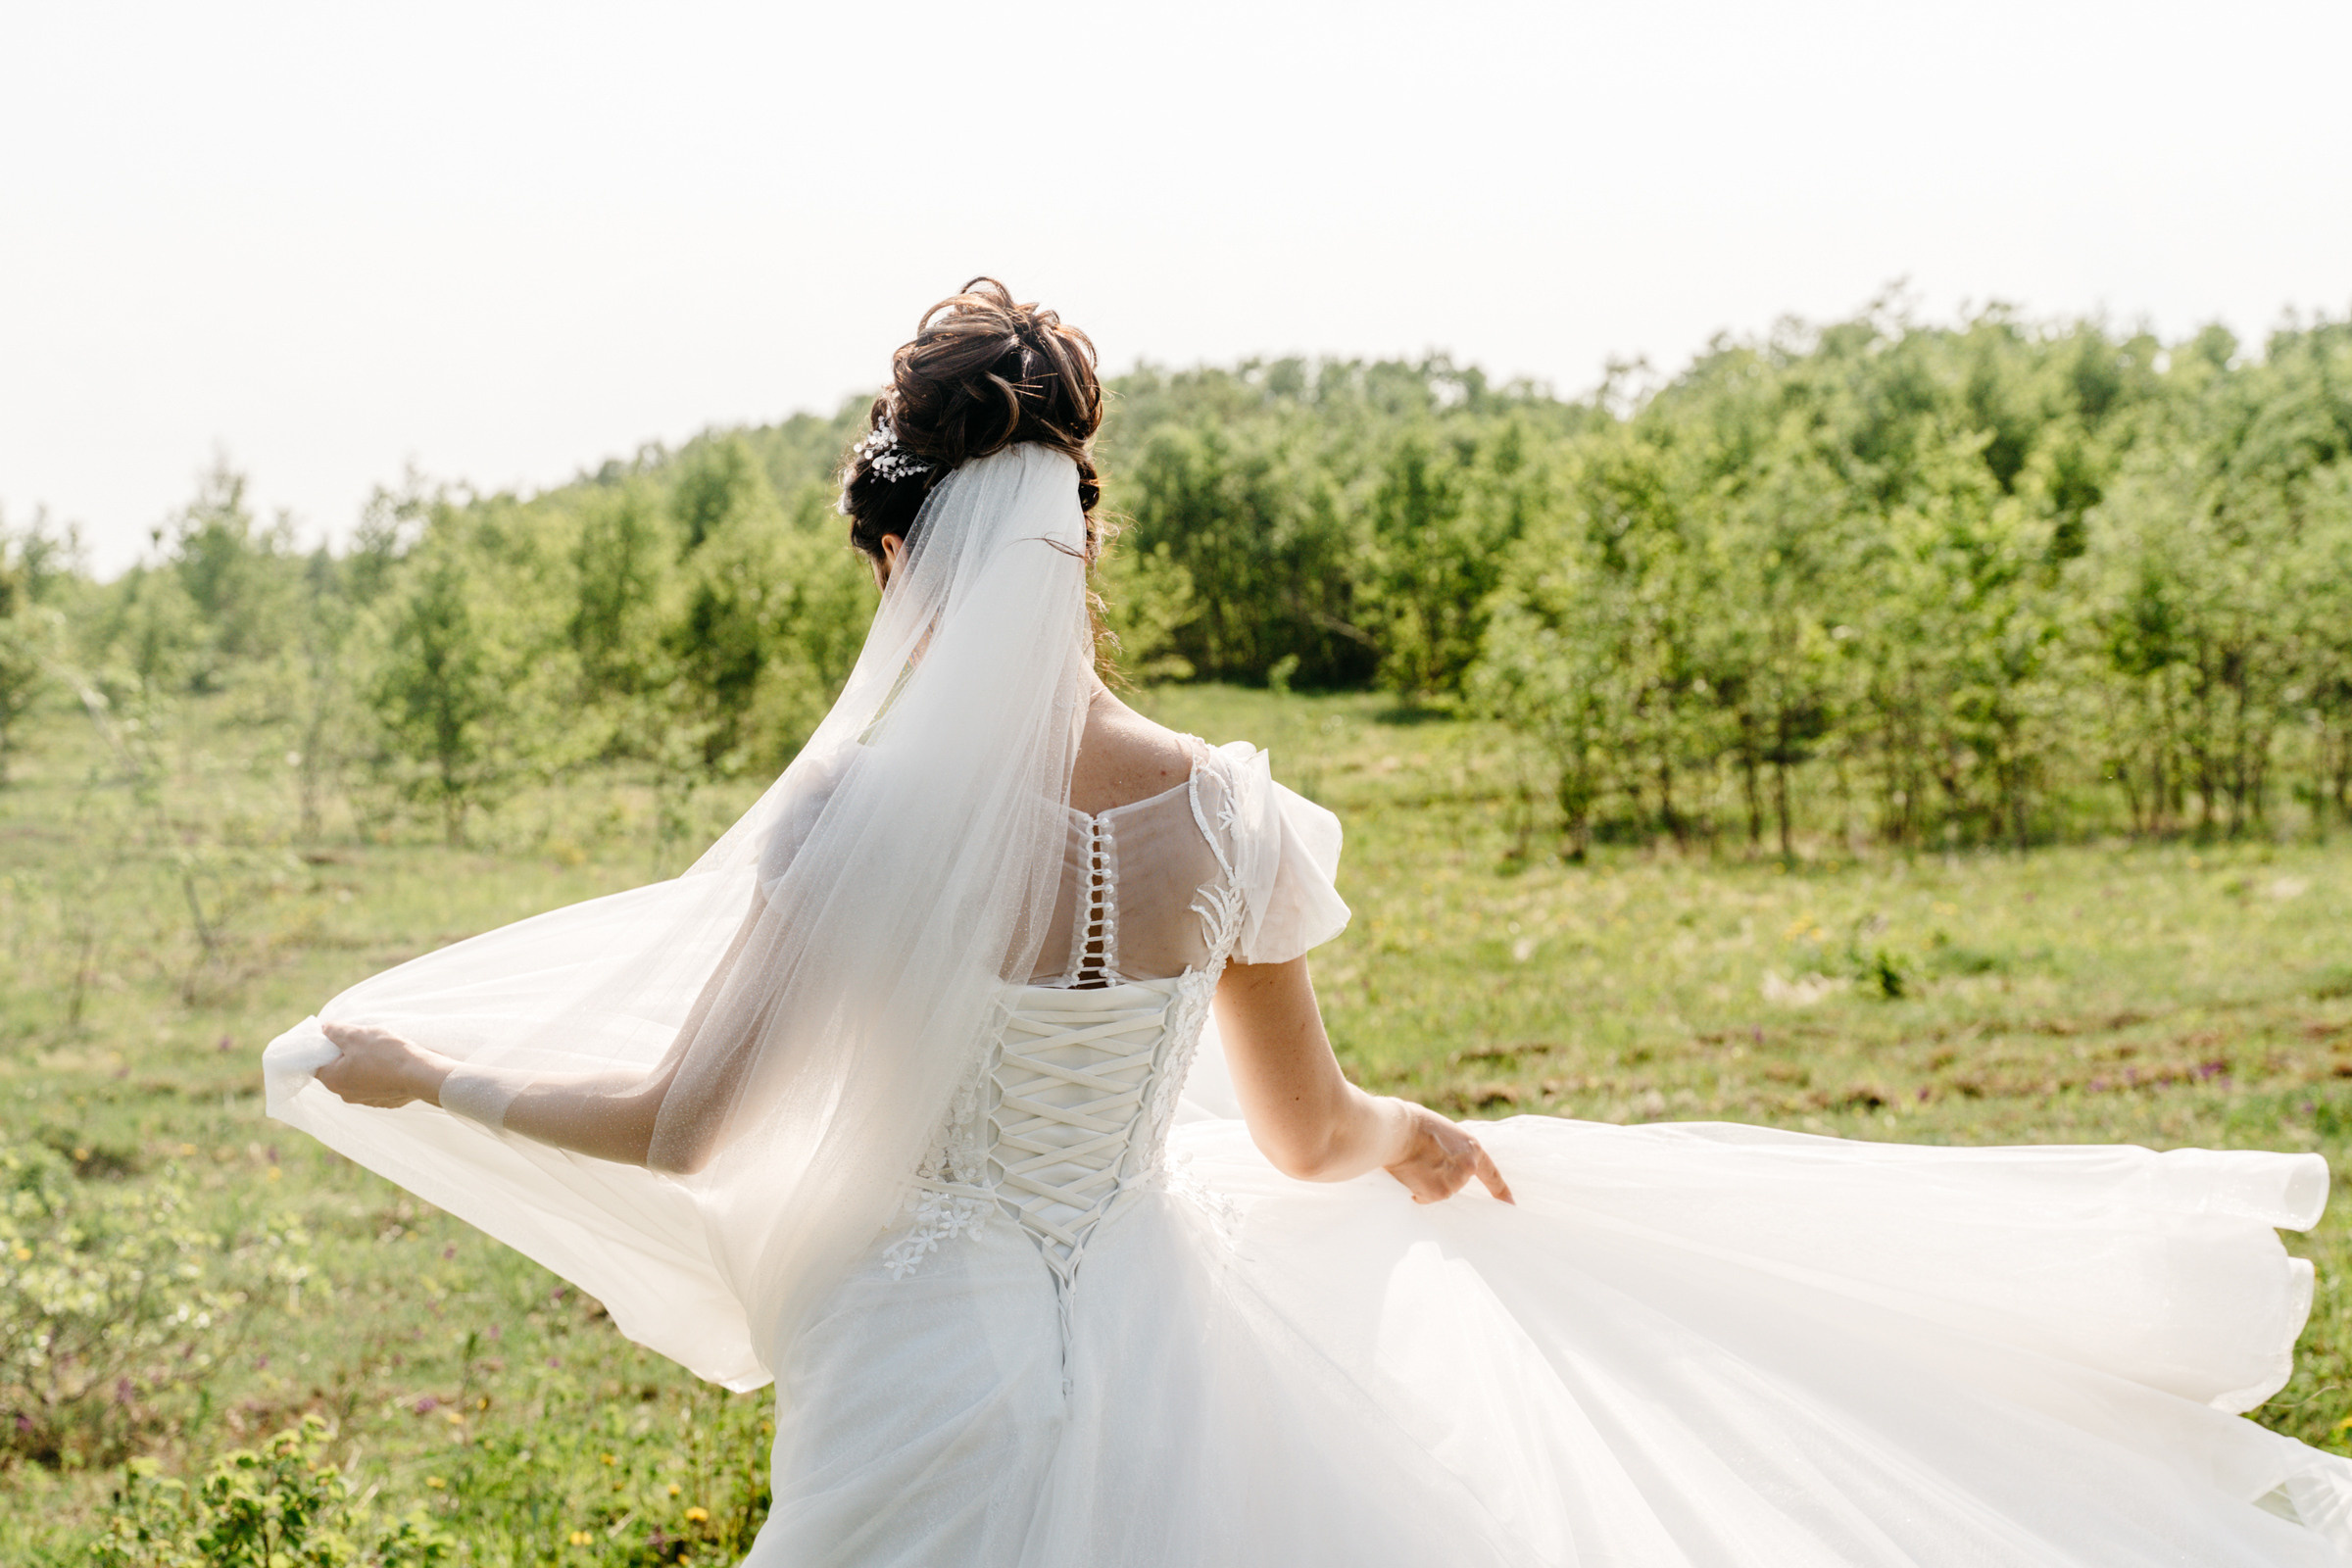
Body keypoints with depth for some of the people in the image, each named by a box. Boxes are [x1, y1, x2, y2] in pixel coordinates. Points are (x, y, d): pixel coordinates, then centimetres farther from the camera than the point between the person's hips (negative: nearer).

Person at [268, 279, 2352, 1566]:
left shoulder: (853, 828, -15)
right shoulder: (1224, 817, -6)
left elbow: (684, 1129, -8)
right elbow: (1309, 1137, 5)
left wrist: (420, 1077, 7)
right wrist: (1432, 1136, 28)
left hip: (933, 1388, -3)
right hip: (1158, 1365, 3)